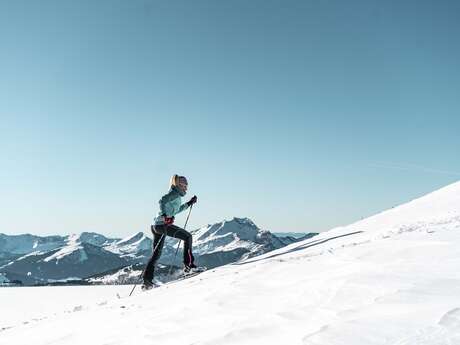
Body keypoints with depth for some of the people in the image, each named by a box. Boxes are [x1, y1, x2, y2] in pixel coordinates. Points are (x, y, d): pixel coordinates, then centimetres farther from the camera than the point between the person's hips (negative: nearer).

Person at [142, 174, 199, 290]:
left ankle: (147, 281, 12)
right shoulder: (175, 193, -5)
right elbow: (162, 201, -21)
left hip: (156, 225, 10)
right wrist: (165, 216, -33)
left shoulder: (176, 195, 24)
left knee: (156, 254, 12)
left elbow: (175, 210, 38)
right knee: (188, 236, 0)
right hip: (163, 225, -10)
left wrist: (189, 203, 38)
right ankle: (189, 265, -2)